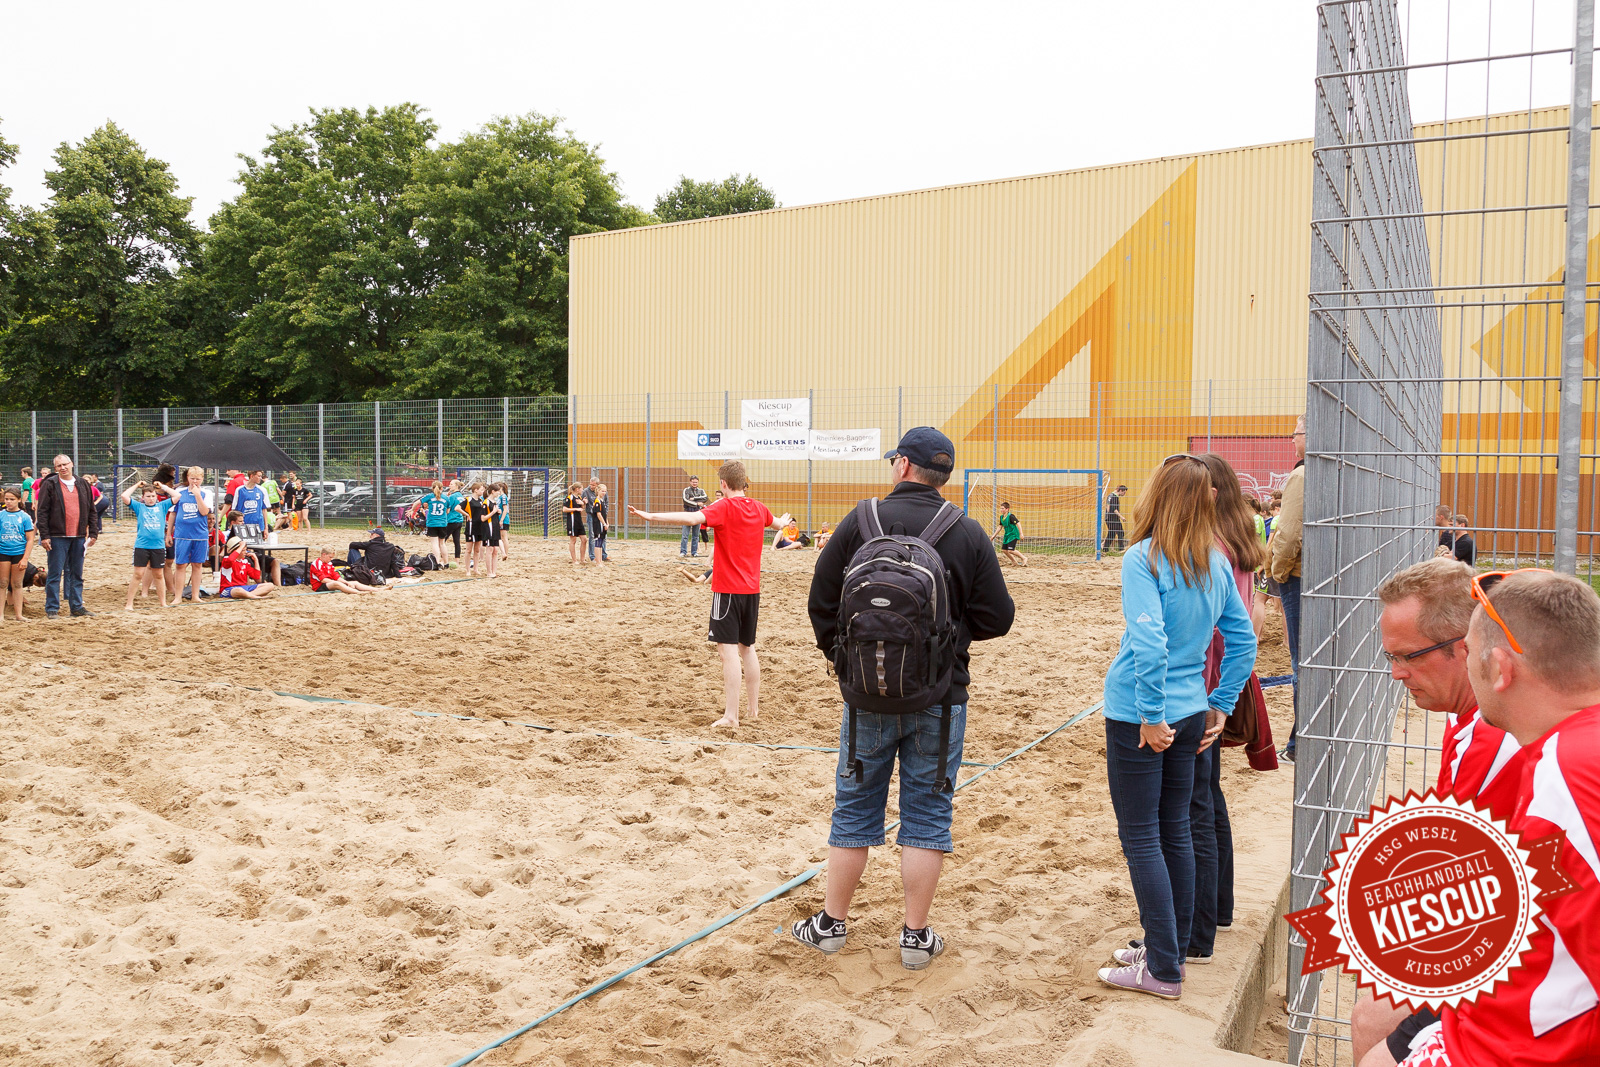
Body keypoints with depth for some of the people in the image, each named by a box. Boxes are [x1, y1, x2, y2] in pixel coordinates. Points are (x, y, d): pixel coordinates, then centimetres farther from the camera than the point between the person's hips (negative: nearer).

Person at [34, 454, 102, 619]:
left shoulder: (83, 485, 11)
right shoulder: (49, 484, -1)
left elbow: (92, 511, 13)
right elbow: (42, 511, -4)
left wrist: (93, 533, 6)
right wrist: (44, 536, -11)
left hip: (79, 537, 4)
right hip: (57, 537, -4)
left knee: (77, 574, 9)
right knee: (55, 574, 0)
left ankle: (77, 607, 16)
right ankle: (52, 608, 6)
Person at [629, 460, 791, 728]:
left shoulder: (725, 507, -13)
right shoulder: (758, 508, 8)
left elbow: (693, 518, -31)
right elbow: (777, 523, 31)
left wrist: (652, 516, -36)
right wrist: (785, 520, 56)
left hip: (728, 588, -7)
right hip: (752, 589, 7)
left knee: (728, 649, -6)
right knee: (747, 647, 18)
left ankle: (731, 716, -7)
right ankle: (754, 708, 28)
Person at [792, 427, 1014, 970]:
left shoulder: (859, 523, -7)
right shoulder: (968, 534, -6)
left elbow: (821, 604, -2)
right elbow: (997, 618, -4)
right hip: (940, 698, 0)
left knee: (855, 808, 13)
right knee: (927, 813, 10)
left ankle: (832, 923, 25)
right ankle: (916, 935, 16)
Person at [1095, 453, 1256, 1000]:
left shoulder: (1144, 559, -16)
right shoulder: (1217, 562, 4)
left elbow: (1149, 643, -25)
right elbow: (1243, 639, 10)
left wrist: (1152, 717, -16)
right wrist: (1220, 707, 15)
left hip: (1140, 715, -7)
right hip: (1191, 712, 7)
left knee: (1141, 838, 3)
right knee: (1175, 831, 17)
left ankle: (1163, 970, 8)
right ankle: (1172, 946, 30)